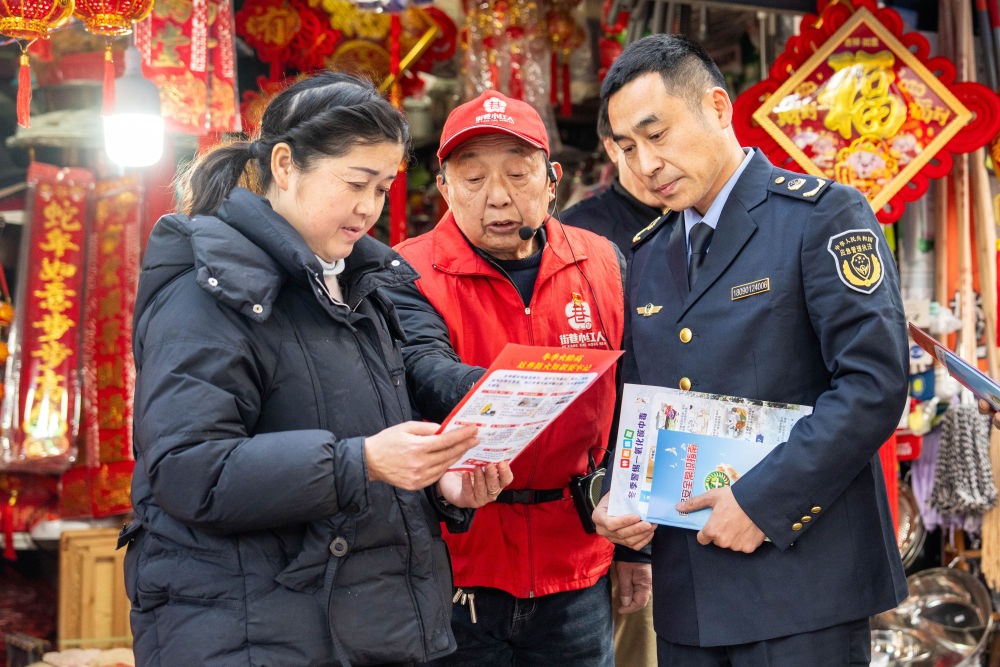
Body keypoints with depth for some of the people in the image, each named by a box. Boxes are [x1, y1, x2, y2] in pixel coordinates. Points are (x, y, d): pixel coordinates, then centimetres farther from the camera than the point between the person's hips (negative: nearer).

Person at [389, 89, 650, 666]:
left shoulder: (602, 264, 4)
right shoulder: (411, 275, -7)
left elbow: (628, 413, 11)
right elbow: (423, 370, -26)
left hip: (575, 570, 3)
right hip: (455, 566, -3)